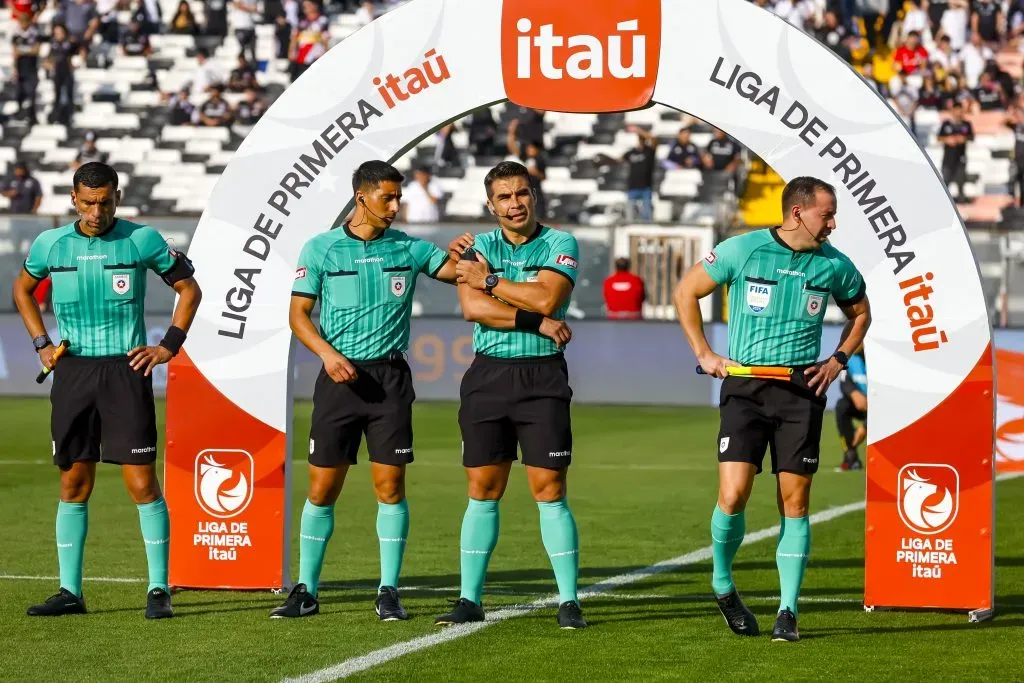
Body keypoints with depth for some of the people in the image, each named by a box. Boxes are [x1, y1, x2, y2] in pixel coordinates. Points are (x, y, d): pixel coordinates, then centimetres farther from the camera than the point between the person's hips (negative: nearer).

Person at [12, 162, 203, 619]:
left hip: (126, 370, -3)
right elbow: (22, 289, 22)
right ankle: (70, 591, 12)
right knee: (73, 483, 6)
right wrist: (41, 343, 11)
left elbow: (188, 289, 8)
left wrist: (168, 346, 0)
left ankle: (159, 589, 0)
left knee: (142, 483, -6)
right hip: (72, 371, 3)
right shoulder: (51, 243, 4)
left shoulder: (143, 240, -3)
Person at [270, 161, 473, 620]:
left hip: (390, 378, 1)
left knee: (390, 485, -2)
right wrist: (328, 353, -14)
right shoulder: (320, 249, 1)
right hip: (339, 376, -1)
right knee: (322, 487, 1)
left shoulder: (410, 249, 6)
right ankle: (306, 590, 11)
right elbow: (298, 314, 1)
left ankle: (388, 591, 6)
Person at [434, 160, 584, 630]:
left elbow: (547, 298, -16)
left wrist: (490, 281, -7)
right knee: (483, 492, 5)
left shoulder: (560, 244, 1)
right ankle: (470, 599, 11)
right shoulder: (479, 247, 9)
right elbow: (471, 307, -8)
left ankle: (569, 601, 0)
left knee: (549, 490, -5)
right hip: (488, 375, 3)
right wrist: (536, 322, -13)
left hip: (542, 378, -2)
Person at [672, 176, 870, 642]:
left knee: (795, 502, -1)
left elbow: (860, 313, 22)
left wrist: (838, 360, 8)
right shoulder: (742, 250, -5)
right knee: (733, 496, -12)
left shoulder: (835, 264, 3)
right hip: (744, 386, -2)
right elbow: (685, 292, 7)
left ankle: (788, 612, 7)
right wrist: (704, 353, 3)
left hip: (801, 392, 2)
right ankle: (722, 583, 15)